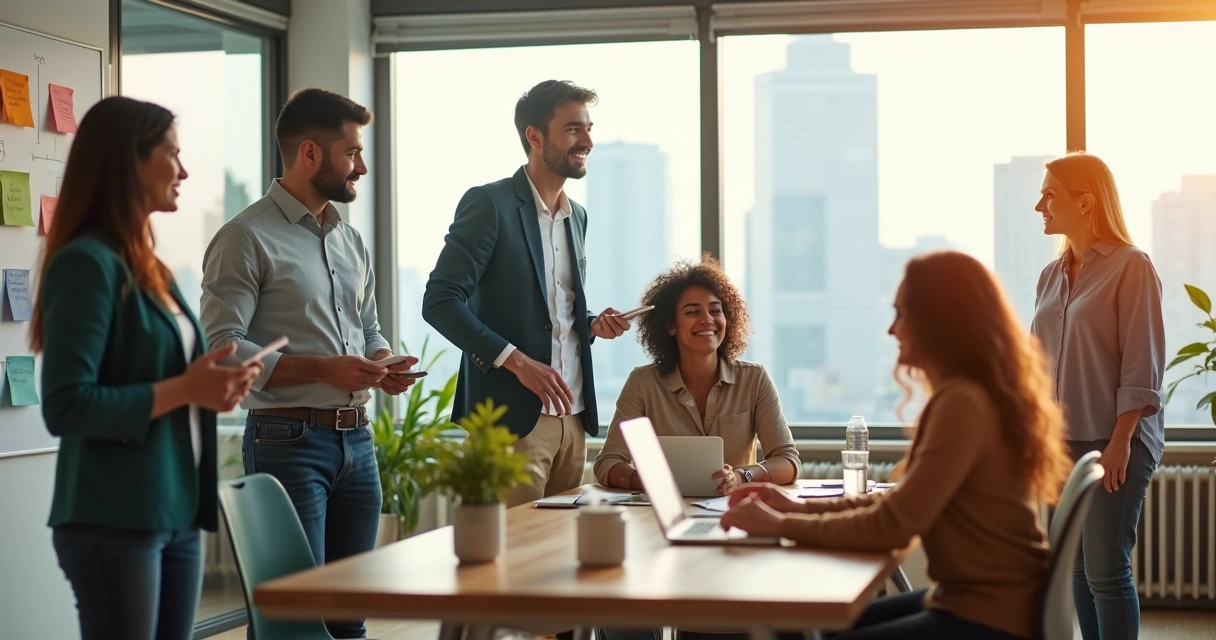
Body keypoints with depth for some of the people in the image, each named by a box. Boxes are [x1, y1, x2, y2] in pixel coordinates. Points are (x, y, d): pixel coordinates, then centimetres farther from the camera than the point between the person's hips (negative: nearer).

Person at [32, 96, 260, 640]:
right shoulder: (86, 263, -12)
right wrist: (183, 390, -18)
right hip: (114, 520, -8)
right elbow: (66, 406, -19)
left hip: (176, 512, 9)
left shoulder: (148, 267, 15)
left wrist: (212, 382, 1)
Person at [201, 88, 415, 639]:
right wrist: (322, 370, -21)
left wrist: (383, 366, 2)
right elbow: (221, 347, -15)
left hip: (356, 439, 7)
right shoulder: (248, 238, -8)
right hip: (289, 441, -7)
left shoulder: (351, 241, 16)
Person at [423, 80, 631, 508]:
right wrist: (516, 360, -20)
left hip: (571, 417, 7)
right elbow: (439, 301, -13)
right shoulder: (489, 204, -7)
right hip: (513, 417, -7)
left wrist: (594, 325, 4)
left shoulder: (577, 216, 17)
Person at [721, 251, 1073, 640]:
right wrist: (803, 507, 8)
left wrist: (782, 525, -13)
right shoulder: (980, 395, 10)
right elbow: (906, 502, 16)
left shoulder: (963, 403, -21)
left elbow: (894, 526, -23)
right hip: (984, 600, 10)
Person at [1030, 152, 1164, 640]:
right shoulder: (1052, 275, 11)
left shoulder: (1131, 268, -8)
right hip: (1061, 442, 7)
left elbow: (1142, 364, -12)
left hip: (1113, 441, -7)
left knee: (1106, 571, -7)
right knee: (1079, 568, 9)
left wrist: (1120, 441, -16)